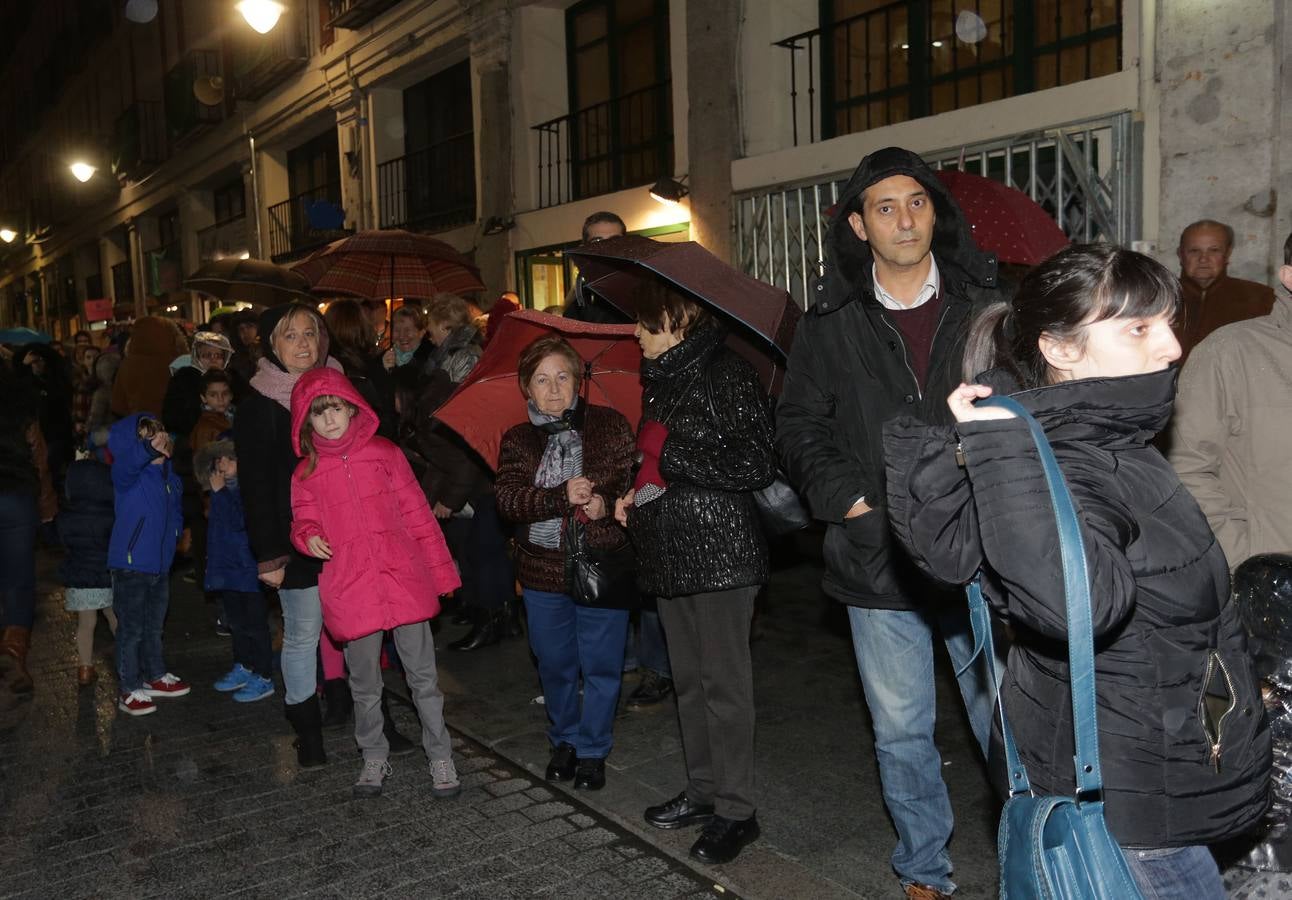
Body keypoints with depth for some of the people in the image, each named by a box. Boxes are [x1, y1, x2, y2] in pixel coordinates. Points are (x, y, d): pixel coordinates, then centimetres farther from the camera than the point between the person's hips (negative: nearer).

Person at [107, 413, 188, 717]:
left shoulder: (169, 475, 6)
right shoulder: (128, 473, -16)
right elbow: (127, 462, -41)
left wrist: (176, 532, 5)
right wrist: (148, 450, -60)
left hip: (160, 563, 7)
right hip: (131, 563, -7)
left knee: (154, 626, 20)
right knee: (131, 629, 0)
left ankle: (155, 676, 35)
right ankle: (128, 690, 11)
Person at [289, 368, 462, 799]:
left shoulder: (384, 453, 2)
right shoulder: (306, 473, 5)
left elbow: (416, 513, 4)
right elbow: (305, 521, 14)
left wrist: (440, 569, 4)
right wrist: (309, 537, -12)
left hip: (403, 581, -1)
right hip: (350, 590, 1)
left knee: (423, 677, 6)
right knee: (365, 684, 14)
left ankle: (440, 758, 20)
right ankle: (374, 758, 33)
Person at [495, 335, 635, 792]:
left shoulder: (611, 425, -3)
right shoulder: (516, 441, 2)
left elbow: (636, 482, -4)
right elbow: (507, 499, -12)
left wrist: (607, 505, -24)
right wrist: (562, 497, -26)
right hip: (542, 570, 2)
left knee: (601, 664, 8)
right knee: (555, 664, 16)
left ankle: (593, 750, 28)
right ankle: (564, 740, 39)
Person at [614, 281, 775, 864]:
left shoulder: (726, 374, -11)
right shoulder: (661, 379, 13)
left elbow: (757, 465, -19)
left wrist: (668, 452, -17)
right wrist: (636, 496, 9)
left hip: (719, 552, -8)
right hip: (671, 552, 8)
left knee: (723, 684, 0)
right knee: (689, 680, 16)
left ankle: (736, 810, 13)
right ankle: (703, 791, 30)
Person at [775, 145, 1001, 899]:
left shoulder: (984, 302, 2)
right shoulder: (831, 322, 4)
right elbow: (800, 425, 9)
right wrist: (844, 498, -4)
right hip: (879, 559, 1)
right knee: (902, 732, 12)